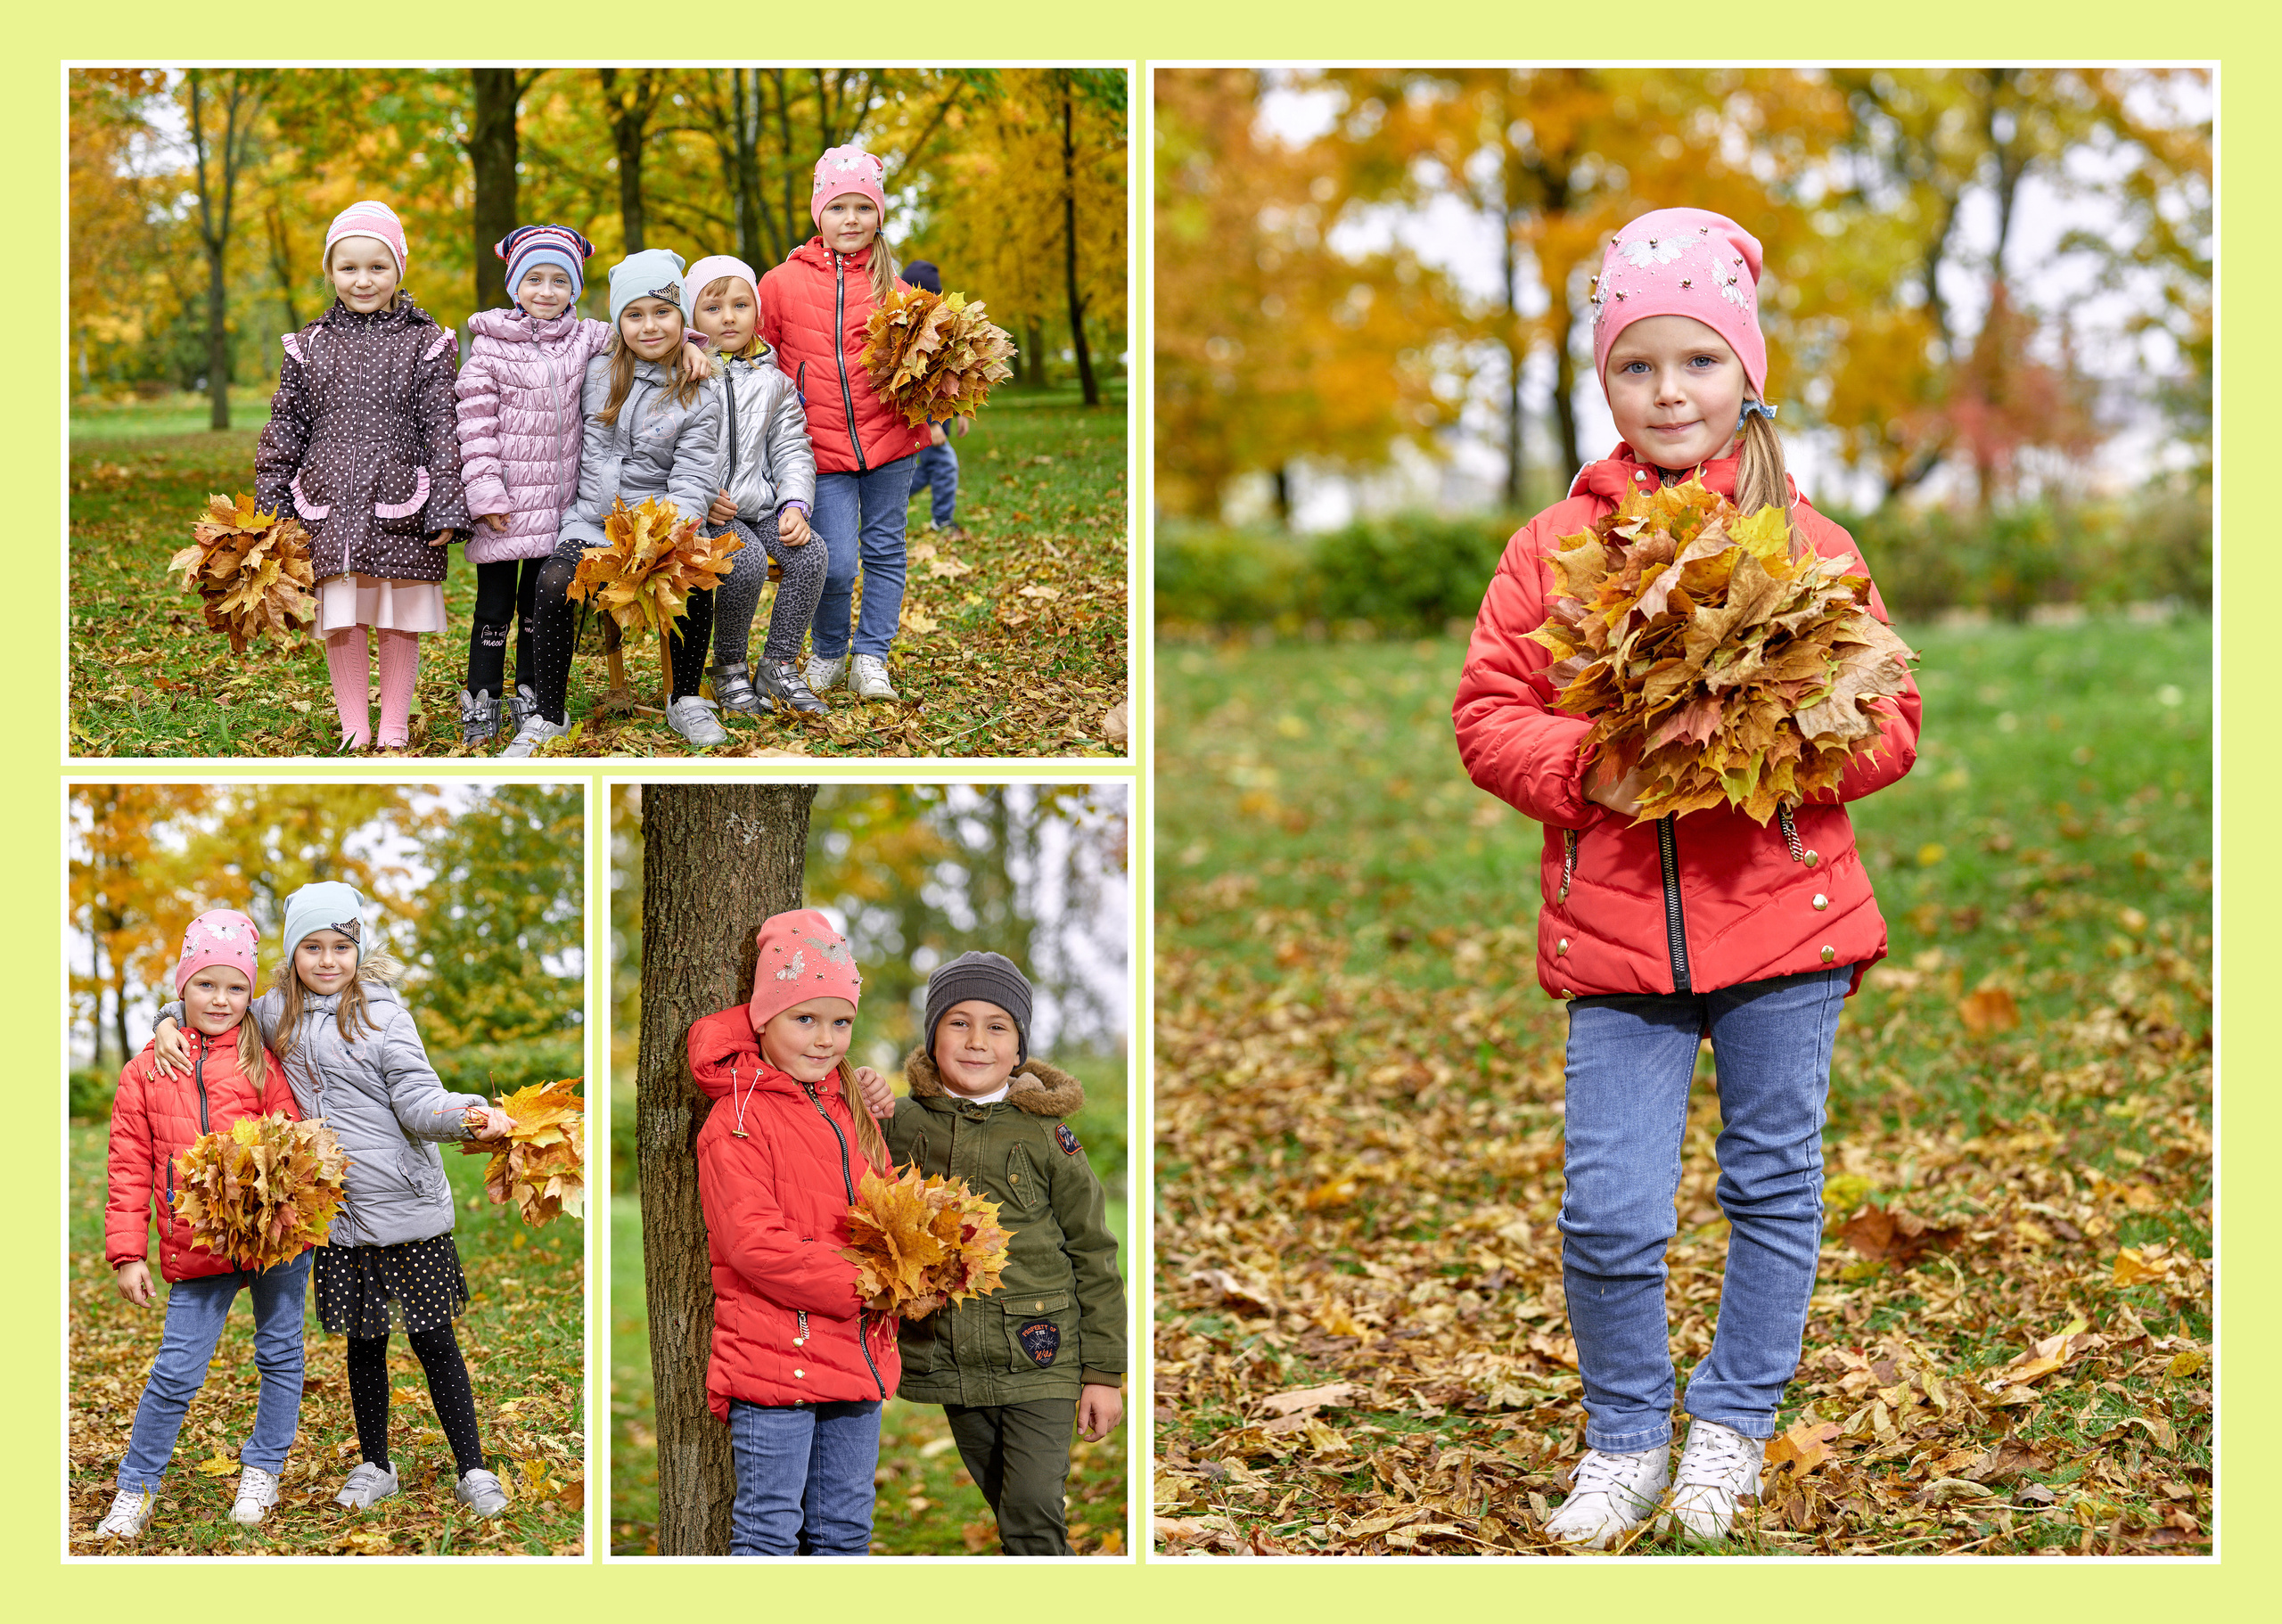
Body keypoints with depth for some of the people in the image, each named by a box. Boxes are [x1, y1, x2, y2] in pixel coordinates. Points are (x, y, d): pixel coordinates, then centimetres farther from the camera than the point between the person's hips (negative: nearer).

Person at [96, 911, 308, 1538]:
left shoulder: (263, 1061, 1)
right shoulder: (147, 1071, 7)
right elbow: (129, 1168, 8)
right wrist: (126, 1252, 2)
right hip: (195, 1247, 0)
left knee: (279, 1353, 10)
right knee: (175, 1370, 0)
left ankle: (262, 1472, 28)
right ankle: (135, 1489, 15)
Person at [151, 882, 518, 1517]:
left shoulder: (381, 1012, -9)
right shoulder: (277, 1012, 5)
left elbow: (418, 1100, -14)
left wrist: (471, 1116, -34)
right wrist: (170, 1021, 3)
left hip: (407, 1206, -4)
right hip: (337, 1212, 4)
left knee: (432, 1340, 2)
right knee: (363, 1344, 15)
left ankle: (473, 1470, 11)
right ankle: (375, 1467, 29)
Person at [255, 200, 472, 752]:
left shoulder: (424, 343, 3)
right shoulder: (310, 346, 8)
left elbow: (441, 428, 1)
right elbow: (285, 428, 11)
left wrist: (446, 507, -6)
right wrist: (271, 508, 7)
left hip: (402, 504, -1)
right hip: (330, 506, 1)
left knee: (401, 618, 5)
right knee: (342, 619, 3)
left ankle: (395, 728, 15)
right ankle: (354, 726, 14)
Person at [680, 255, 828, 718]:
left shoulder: (773, 382, 13)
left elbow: (792, 451, 12)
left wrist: (795, 505, -5)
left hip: (760, 508, 4)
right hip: (702, 515, -4)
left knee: (810, 555, -22)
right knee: (747, 562, -31)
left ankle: (780, 666, -8)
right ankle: (729, 670, -10)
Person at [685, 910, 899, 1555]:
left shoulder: (850, 1108, 14)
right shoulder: (738, 1121, -10)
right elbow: (758, 1245, -19)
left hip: (858, 1353, 7)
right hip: (771, 1360, -7)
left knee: (844, 1529, 12)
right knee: (770, 1527, -6)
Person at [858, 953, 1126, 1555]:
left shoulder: (1045, 1137, -3)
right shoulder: (899, 1122, 3)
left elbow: (1094, 1256, 1)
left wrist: (1105, 1373, -1)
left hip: (1039, 1363, -3)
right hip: (950, 1364, 3)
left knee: (1034, 1515, -12)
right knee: (1008, 1514, 11)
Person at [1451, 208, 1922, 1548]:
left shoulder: (1806, 540, 3)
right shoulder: (1555, 545, 5)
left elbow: (1891, 721, 3)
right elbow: (1489, 710, 6)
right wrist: (1583, 769, -13)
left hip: (1782, 912, 0)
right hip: (1614, 929, 0)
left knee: (1774, 1184, 10)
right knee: (1609, 1211, -3)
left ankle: (1732, 1429, 28)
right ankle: (1625, 1443, 18)